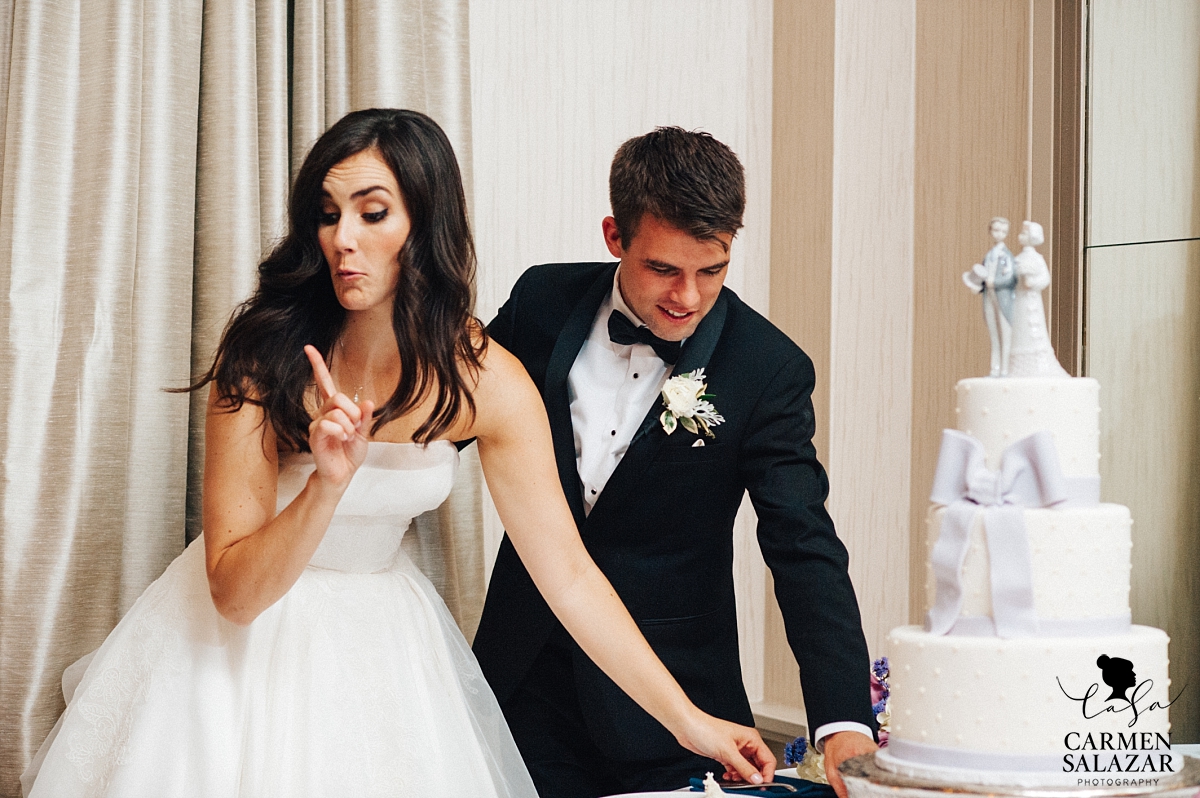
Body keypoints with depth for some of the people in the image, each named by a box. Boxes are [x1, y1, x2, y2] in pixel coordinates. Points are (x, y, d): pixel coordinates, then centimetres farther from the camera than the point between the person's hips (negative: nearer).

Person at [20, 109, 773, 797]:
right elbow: (234, 591, -23)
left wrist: (687, 719, -14)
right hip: (244, 641, -2)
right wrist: (329, 482, -40)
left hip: (381, 643, 2)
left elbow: (569, 575, -13)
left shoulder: (488, 384, -18)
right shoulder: (264, 357, -23)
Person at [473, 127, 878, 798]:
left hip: (668, 693, -2)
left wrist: (845, 721, -28)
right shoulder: (545, 303, -6)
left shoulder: (769, 370, -14)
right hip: (528, 668, 2)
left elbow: (804, 547, -18)